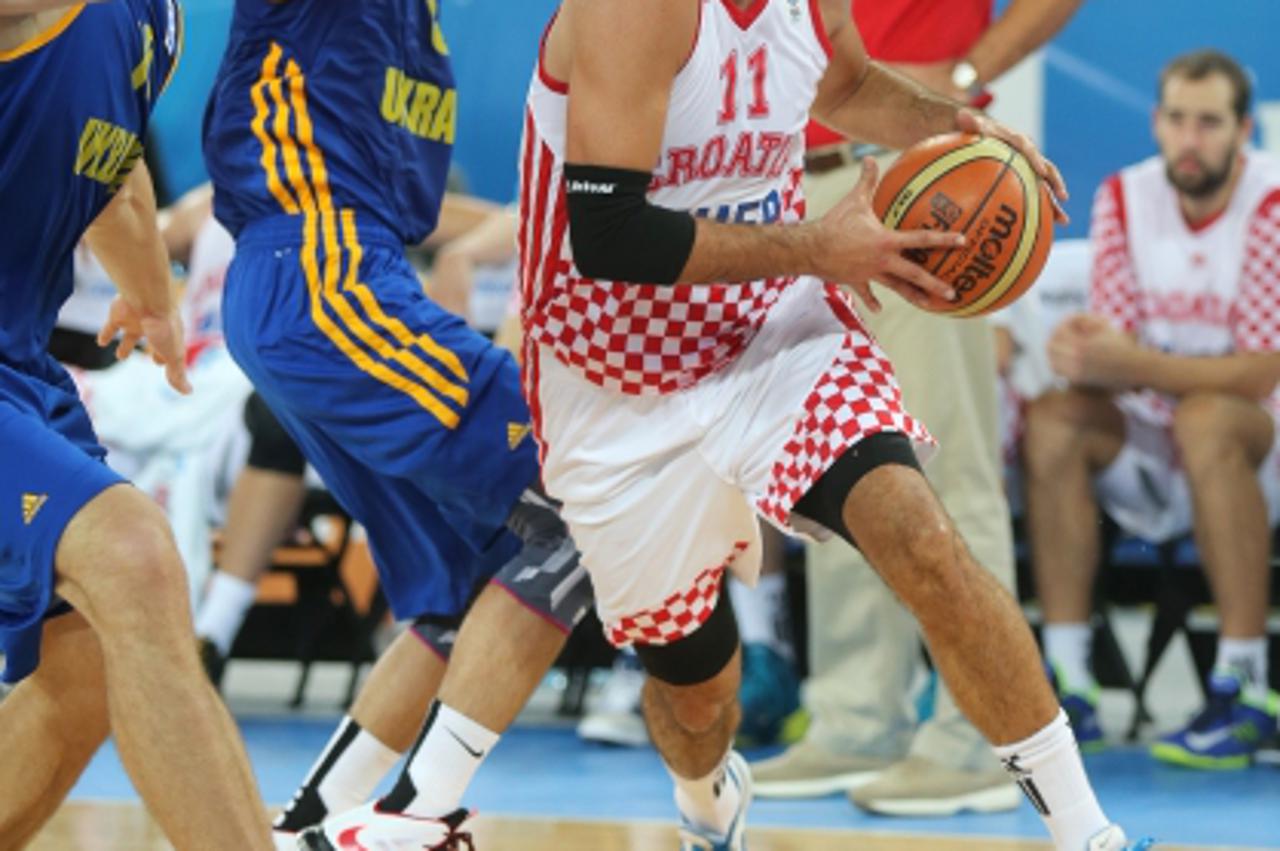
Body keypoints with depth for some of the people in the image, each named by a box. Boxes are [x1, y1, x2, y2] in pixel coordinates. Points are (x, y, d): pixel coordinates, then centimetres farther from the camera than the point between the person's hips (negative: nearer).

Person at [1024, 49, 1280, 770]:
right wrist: (1081, 351, -29)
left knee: (1204, 417, -37)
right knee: (1053, 420, -22)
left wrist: (1134, 366, -33)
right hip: (1161, 455, 5)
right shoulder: (1124, 199, 0)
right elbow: (1118, 344, -3)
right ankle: (1069, 688, -23)